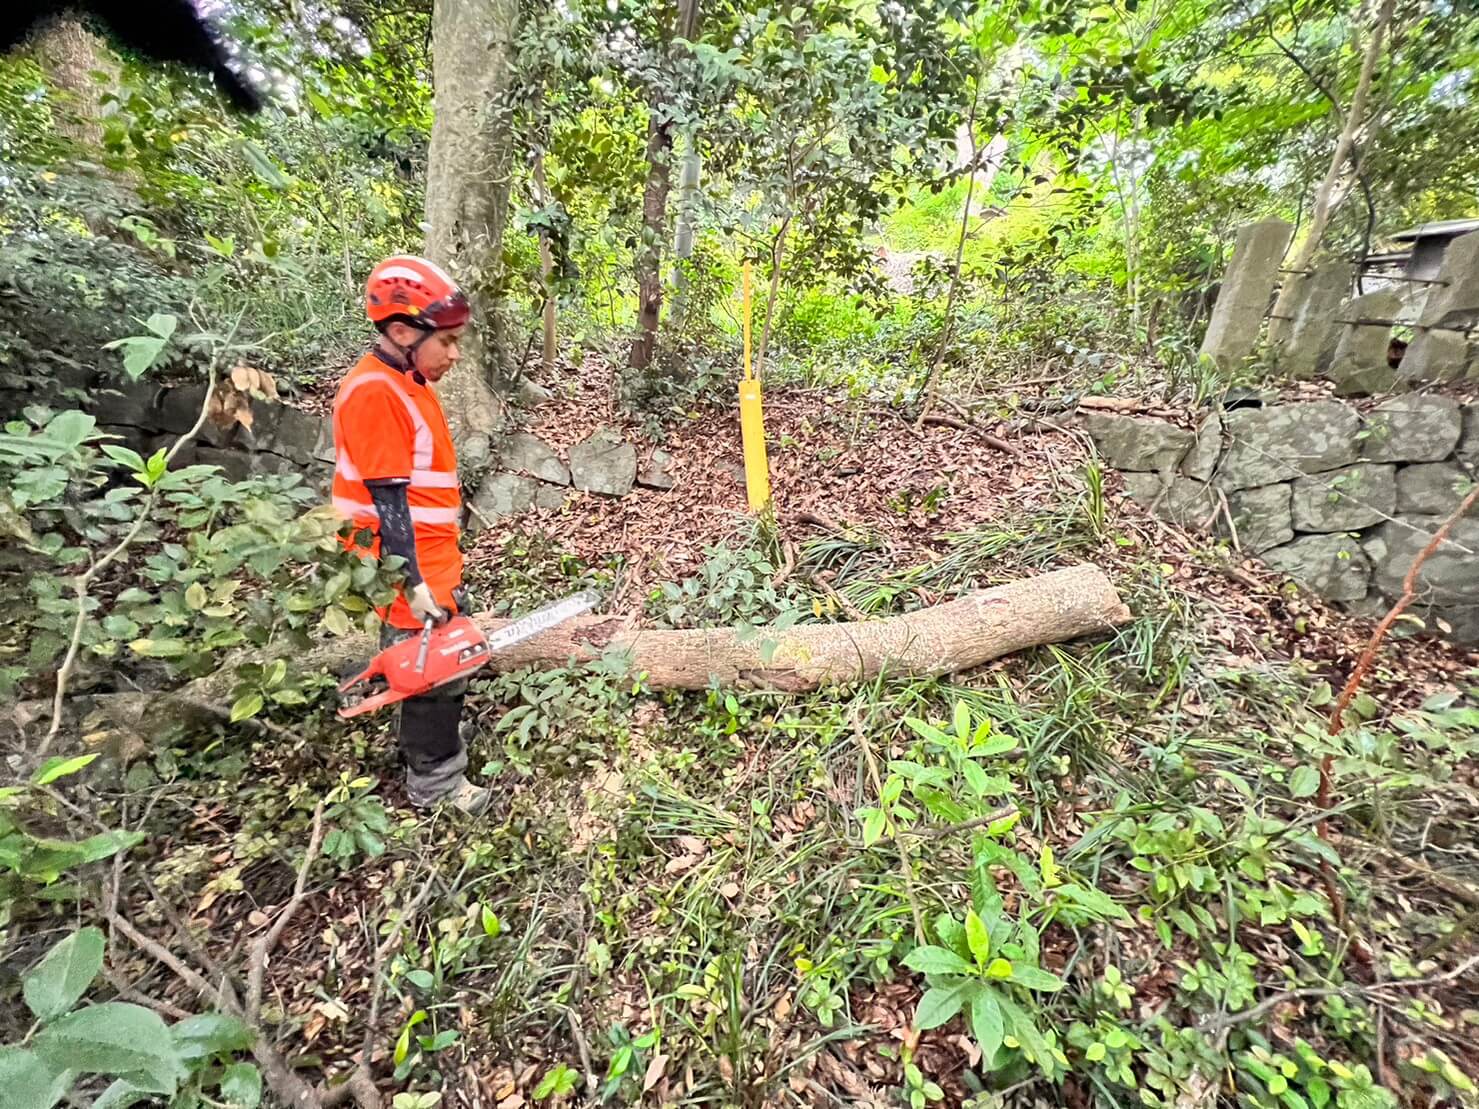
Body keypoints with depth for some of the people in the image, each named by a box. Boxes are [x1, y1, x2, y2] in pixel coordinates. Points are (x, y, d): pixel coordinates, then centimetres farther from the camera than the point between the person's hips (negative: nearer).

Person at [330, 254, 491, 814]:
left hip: (433, 558, 9)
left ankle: (436, 744, 43)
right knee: (437, 670, 4)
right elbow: (387, 500, -23)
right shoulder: (375, 394, -21)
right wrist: (414, 583, -22)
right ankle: (435, 782, 23)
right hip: (411, 567, -9)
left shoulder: (409, 383, 10)